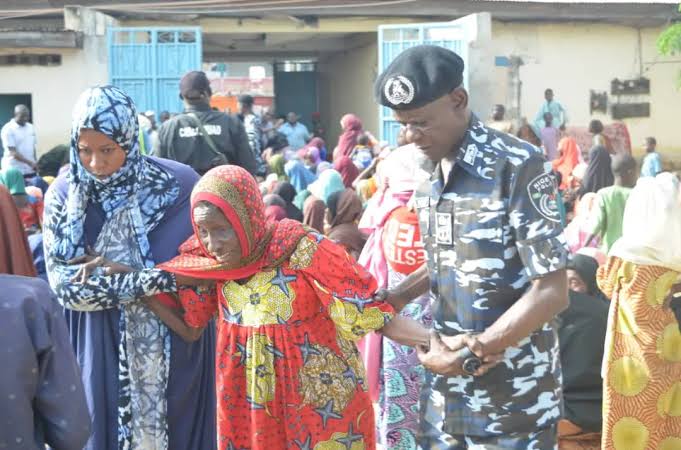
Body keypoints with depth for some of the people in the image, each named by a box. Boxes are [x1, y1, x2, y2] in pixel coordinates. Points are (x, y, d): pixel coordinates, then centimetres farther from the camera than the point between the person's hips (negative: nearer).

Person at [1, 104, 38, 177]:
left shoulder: (30, 127, 11)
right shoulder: (8, 130, -9)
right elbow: (13, 152, -15)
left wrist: (34, 164, 13)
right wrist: (30, 163, -23)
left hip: (30, 170, 6)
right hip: (15, 170, -6)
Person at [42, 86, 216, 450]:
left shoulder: (179, 184, -8)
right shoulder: (64, 196, -5)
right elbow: (63, 283, -12)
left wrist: (112, 271, -14)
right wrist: (150, 281, -19)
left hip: (176, 350, 0)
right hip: (101, 355, 0)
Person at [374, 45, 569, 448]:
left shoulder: (519, 166, -16)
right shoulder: (425, 174, 5)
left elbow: (552, 292, -18)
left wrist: (471, 353, -16)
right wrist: (393, 299, 2)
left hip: (513, 396, -6)